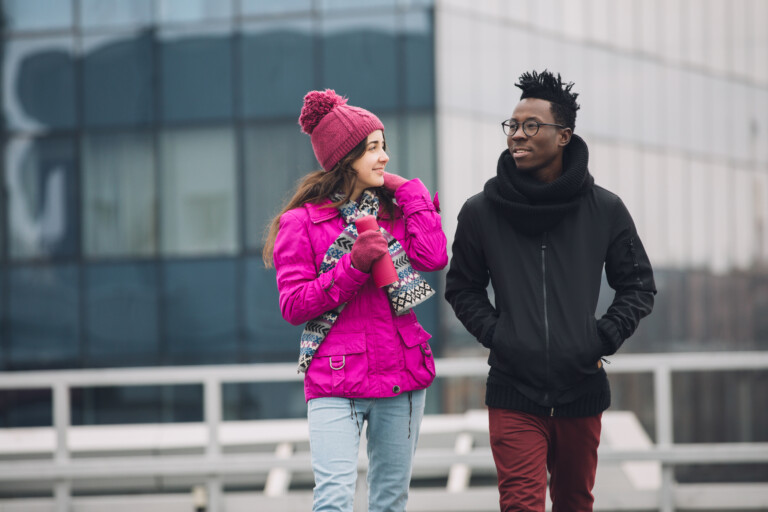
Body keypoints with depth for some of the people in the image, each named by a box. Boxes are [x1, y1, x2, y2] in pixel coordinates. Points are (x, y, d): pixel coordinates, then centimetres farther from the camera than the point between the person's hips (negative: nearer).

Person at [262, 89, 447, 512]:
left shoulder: (393, 210, 11)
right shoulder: (301, 222, -1)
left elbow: (433, 257, -6)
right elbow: (293, 307, -6)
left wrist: (409, 191, 2)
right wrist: (354, 265, -17)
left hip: (401, 376, 5)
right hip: (336, 382, -4)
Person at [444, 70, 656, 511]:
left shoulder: (604, 210, 2)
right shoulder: (482, 211, 1)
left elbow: (638, 285, 11)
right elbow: (462, 287, 13)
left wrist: (604, 340, -1)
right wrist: (494, 334, -2)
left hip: (582, 389, 2)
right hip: (514, 393, -1)